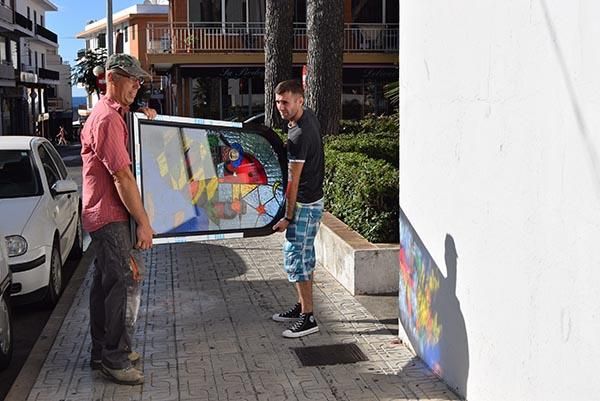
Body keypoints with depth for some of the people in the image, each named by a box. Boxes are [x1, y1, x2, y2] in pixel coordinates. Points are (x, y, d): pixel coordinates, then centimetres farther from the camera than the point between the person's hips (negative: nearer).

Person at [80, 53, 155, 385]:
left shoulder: (113, 114, 16)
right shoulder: (108, 118, -18)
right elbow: (122, 176, -22)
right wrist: (143, 222, -19)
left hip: (104, 216, 11)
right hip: (110, 216, -11)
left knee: (105, 281, 15)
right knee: (126, 282, -8)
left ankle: (103, 351, 26)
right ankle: (115, 359, 0)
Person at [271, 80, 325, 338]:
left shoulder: (299, 136, -25)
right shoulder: (308, 115, 5)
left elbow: (293, 181, -22)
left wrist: (287, 217, -17)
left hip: (304, 205, -10)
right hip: (313, 200, 10)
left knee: (295, 259, -5)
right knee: (304, 255, 17)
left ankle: (308, 318, 2)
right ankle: (303, 306, 28)